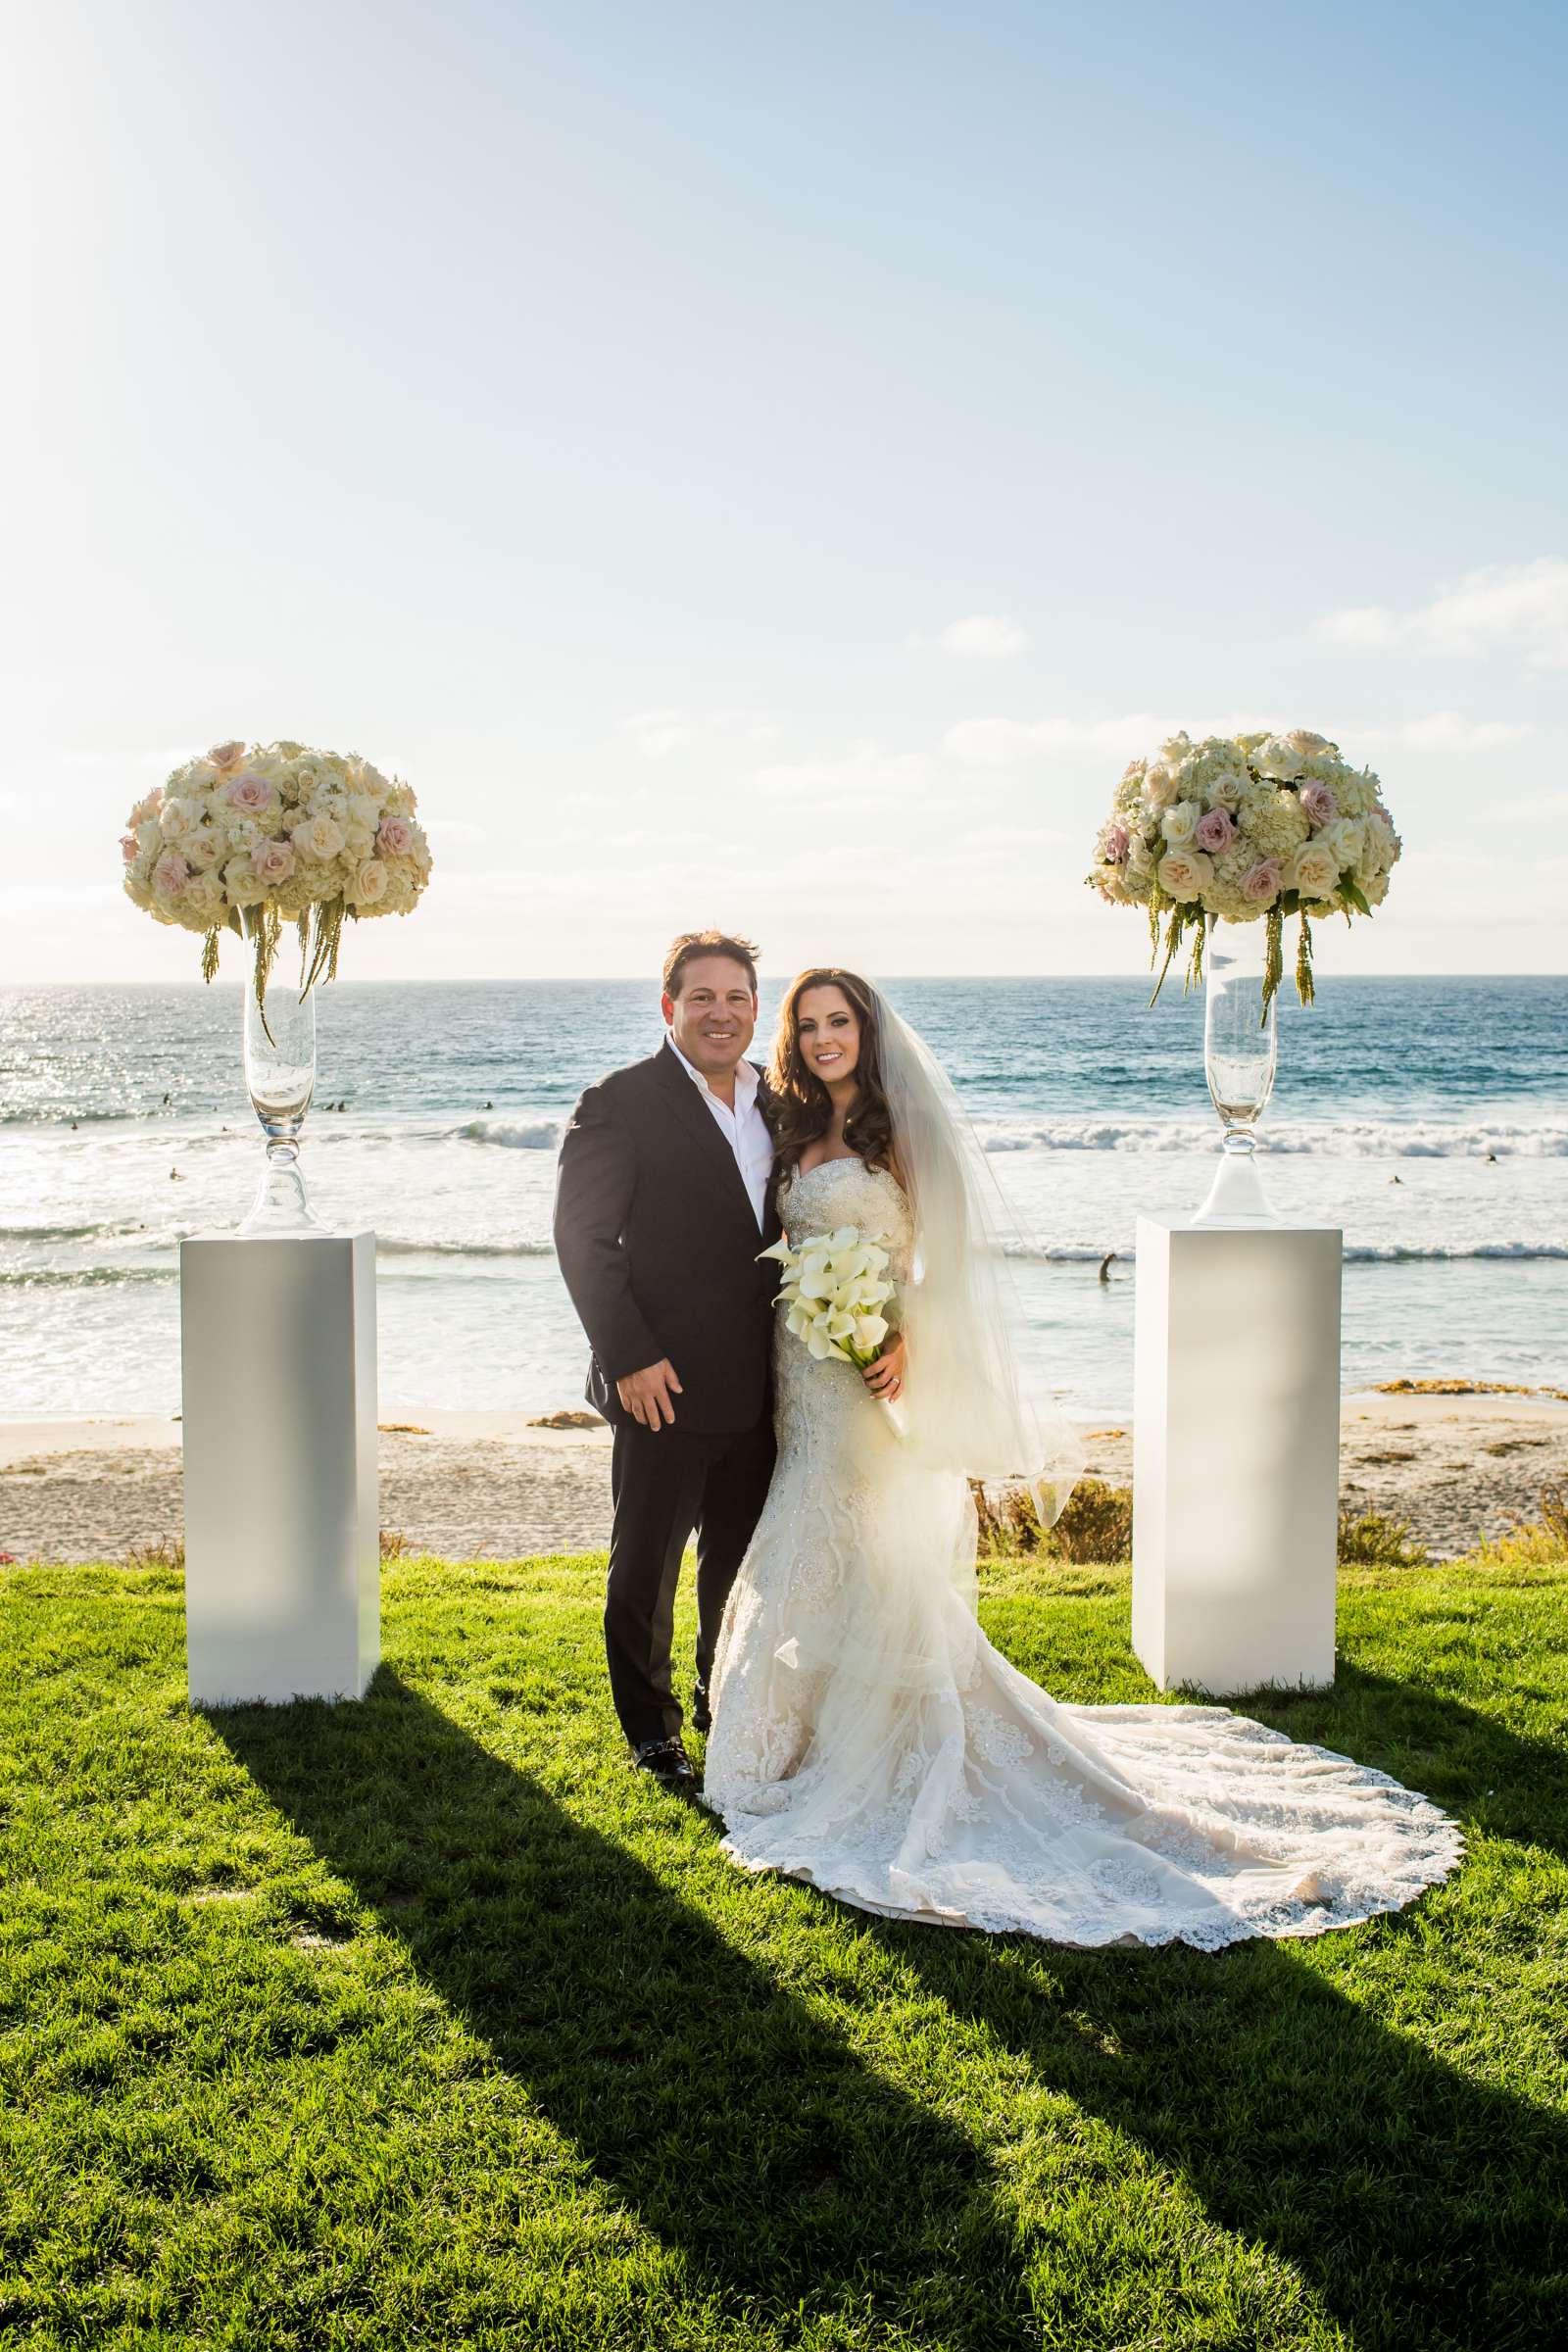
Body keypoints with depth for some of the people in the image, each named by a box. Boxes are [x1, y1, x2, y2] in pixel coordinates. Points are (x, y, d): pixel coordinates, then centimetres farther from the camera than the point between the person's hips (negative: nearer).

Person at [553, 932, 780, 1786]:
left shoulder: (779, 1101, 9)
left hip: (759, 1388, 6)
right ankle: (650, 1726, 25)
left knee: (742, 1560, 18)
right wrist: (629, 1357, -17)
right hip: (665, 1386, -6)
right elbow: (583, 1237, -12)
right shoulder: (621, 1103, -10)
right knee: (647, 1564, 8)